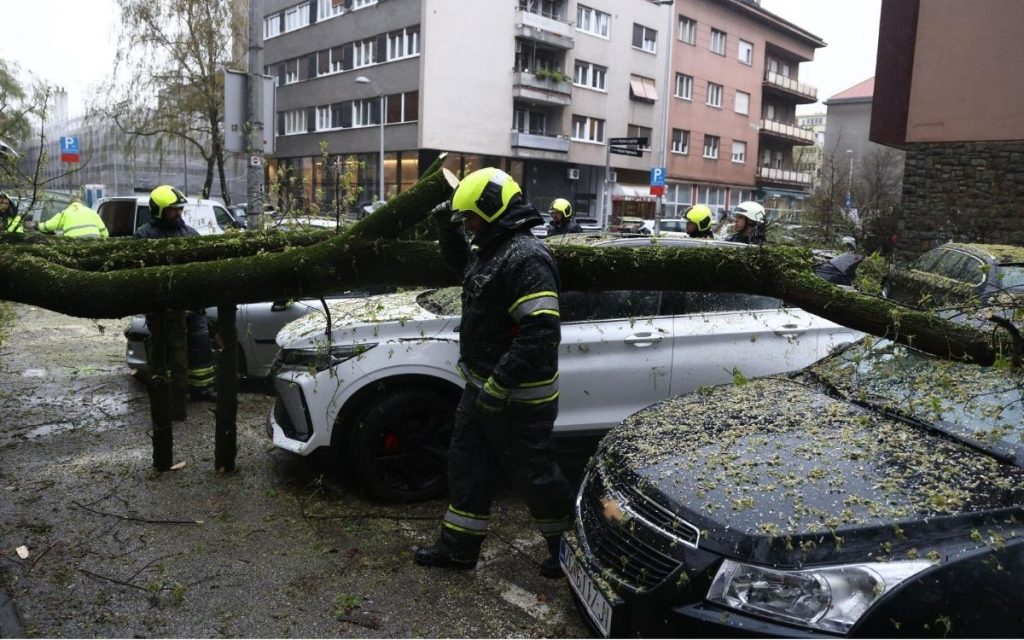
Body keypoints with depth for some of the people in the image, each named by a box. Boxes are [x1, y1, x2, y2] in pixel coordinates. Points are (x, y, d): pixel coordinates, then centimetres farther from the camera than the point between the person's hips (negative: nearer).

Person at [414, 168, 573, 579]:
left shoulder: (526, 258, -23)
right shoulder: (491, 248, 8)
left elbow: (541, 332, -30)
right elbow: (462, 263, 32)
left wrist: (500, 385, -28)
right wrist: (446, 229, 13)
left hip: (518, 397, -10)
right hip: (482, 388, 10)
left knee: (533, 475, 6)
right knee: (467, 466, 17)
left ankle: (567, 548, 27)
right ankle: (459, 549, 32)